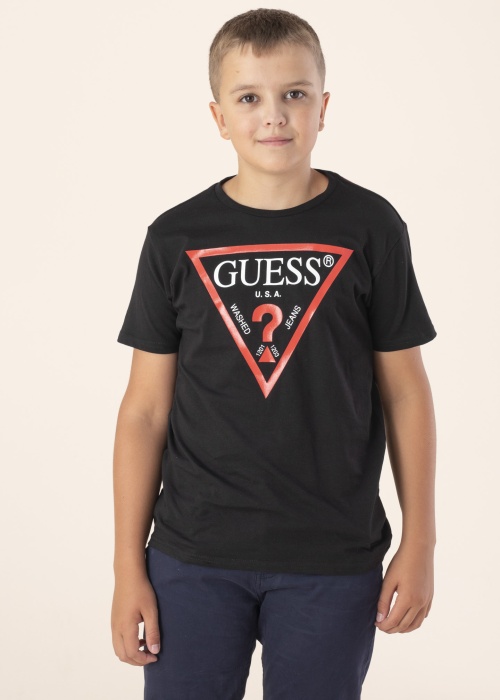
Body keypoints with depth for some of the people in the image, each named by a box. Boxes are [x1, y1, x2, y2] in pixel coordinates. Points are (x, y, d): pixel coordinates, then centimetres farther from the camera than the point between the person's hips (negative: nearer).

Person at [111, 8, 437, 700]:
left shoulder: (370, 227, -2)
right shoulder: (176, 238, 0)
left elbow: (405, 392, 2)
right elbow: (145, 410, 2)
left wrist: (419, 544, 2)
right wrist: (128, 566, 1)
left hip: (334, 563, 0)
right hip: (193, 557, 1)